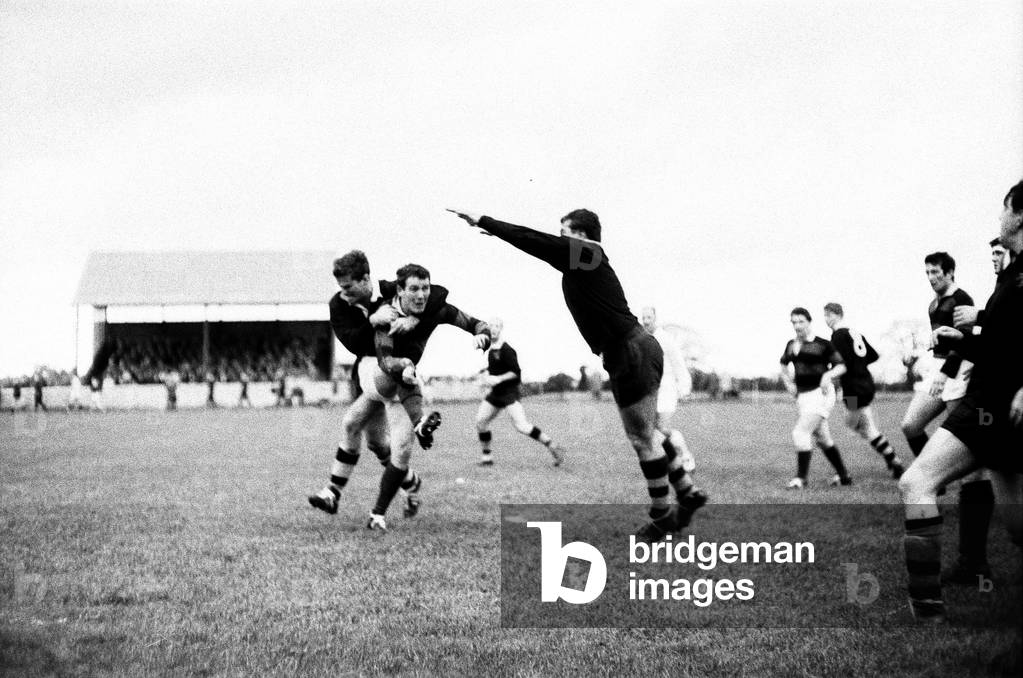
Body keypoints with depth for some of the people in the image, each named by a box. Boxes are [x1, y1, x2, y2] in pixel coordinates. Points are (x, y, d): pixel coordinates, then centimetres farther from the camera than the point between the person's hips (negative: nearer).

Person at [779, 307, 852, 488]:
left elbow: (841, 366, -5)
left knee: (800, 433, -17)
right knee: (823, 439, 13)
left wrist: (828, 375, -23)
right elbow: (784, 365, 26)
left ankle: (801, 478, -12)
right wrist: (788, 382, 9)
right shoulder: (791, 345, 9)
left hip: (820, 393, -7)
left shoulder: (822, 344, -8)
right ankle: (844, 476, 26)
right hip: (802, 396, 7)